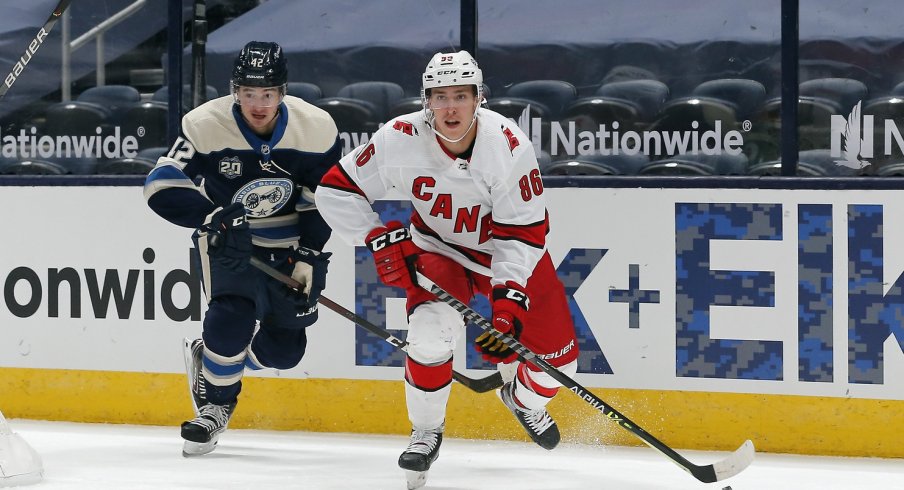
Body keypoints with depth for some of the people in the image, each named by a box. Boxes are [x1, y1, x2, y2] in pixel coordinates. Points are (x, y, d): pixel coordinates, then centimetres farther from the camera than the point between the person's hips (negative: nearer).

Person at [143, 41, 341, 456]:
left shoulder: (315, 129, -15)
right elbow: (161, 188, -20)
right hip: (227, 240, -3)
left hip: (290, 243, 3)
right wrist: (214, 217, -33)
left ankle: (208, 357, 32)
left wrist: (307, 258, -13)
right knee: (232, 314, -27)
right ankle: (216, 402, -3)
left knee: (284, 350, 3)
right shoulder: (206, 126, -21)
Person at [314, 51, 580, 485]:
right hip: (437, 247, 0)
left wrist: (508, 301, -34)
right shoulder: (400, 139, -26)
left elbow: (524, 233, -25)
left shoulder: (509, 145, -29)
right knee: (431, 329, -28)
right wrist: (380, 240, -25)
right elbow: (336, 190, -16)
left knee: (556, 352, -3)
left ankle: (524, 400, 35)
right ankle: (426, 432, -5)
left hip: (507, 249, 1)